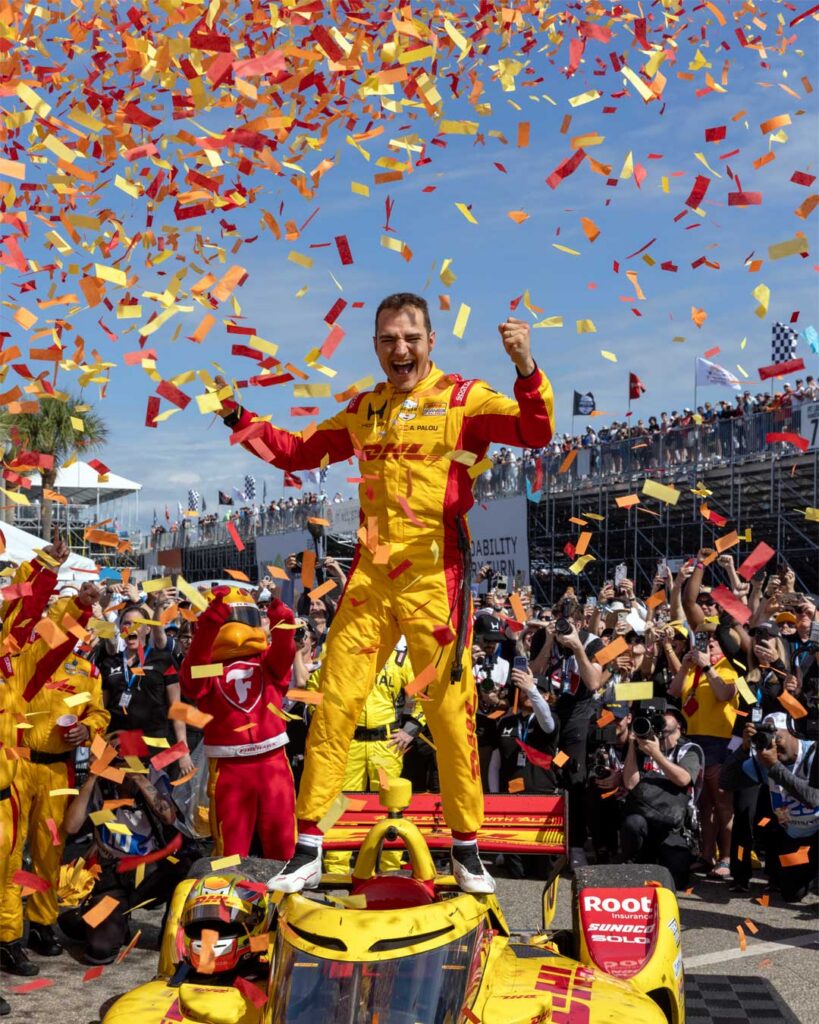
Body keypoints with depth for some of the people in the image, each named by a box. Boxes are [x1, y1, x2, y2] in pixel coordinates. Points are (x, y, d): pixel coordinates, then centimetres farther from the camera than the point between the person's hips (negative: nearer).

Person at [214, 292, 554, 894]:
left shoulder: (463, 398, 0)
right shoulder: (364, 410, 16)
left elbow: (536, 433, -14)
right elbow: (296, 452, 24)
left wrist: (527, 369, -30)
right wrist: (238, 417, 14)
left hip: (435, 577, -4)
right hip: (370, 575, 4)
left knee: (450, 711, 0)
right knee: (335, 704, 3)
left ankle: (467, 847, 18)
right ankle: (309, 847, 13)